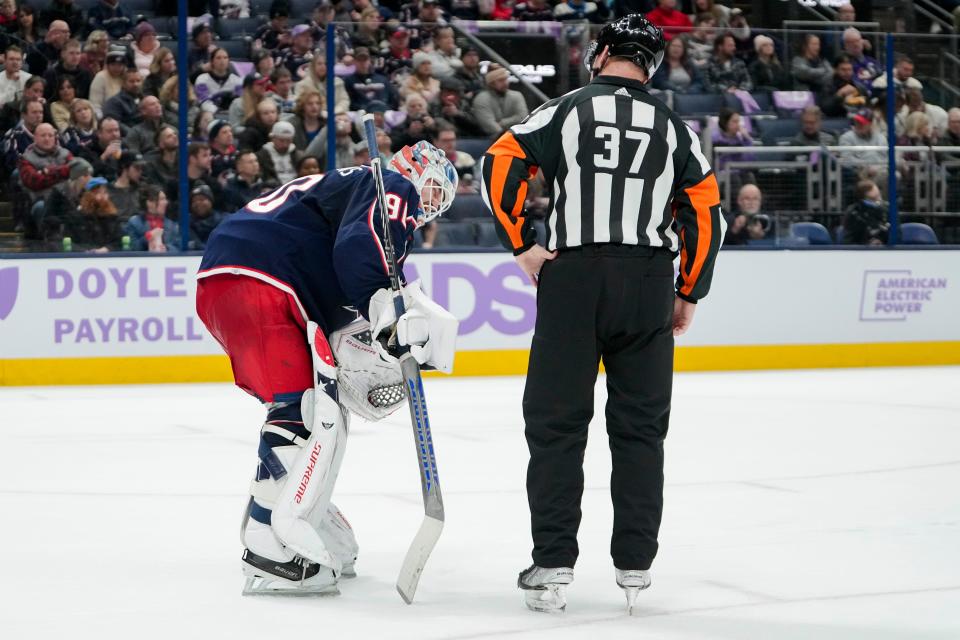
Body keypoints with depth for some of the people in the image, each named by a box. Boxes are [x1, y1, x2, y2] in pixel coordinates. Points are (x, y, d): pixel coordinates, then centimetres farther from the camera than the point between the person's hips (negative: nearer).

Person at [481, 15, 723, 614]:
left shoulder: (567, 109, 4)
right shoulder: (674, 127, 11)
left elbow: (502, 164, -6)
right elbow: (706, 210, 9)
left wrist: (523, 246, 0)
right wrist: (689, 294, 15)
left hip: (572, 278, -2)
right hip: (649, 287, 2)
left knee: (556, 423, 3)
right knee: (641, 427, 10)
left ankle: (553, 565, -1)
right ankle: (635, 566, 11)